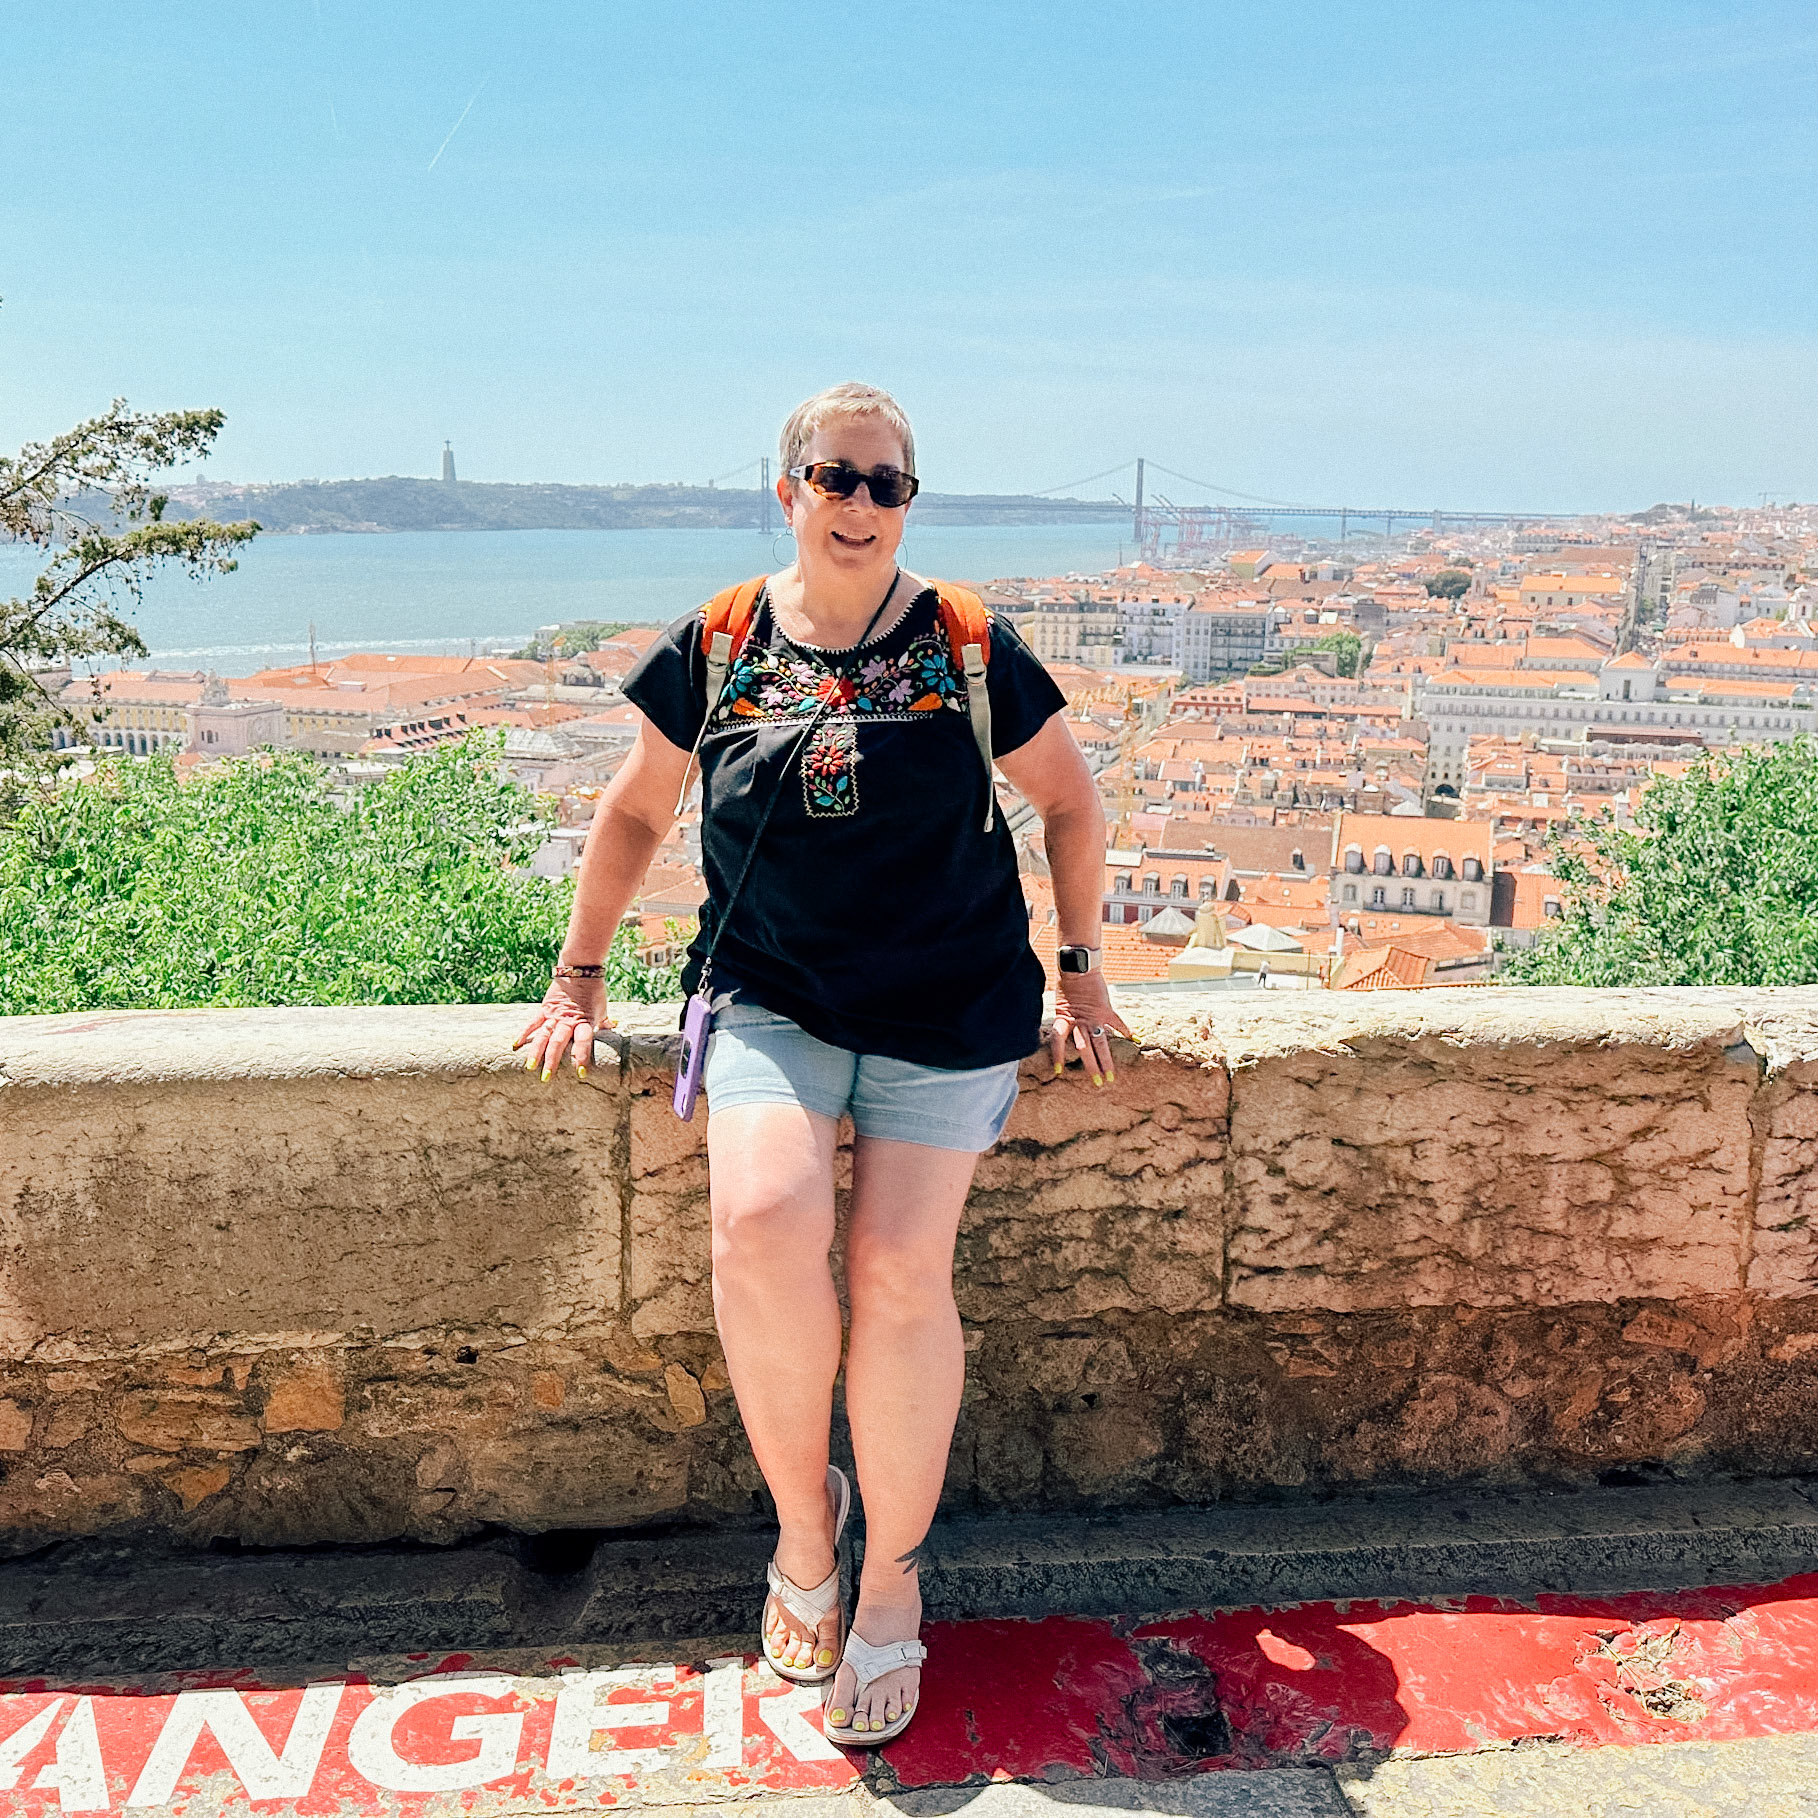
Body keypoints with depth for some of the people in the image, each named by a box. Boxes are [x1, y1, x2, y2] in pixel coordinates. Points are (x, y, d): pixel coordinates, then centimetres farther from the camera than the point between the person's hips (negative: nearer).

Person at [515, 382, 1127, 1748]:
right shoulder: (712, 653, 3)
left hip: (945, 1009, 0)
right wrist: (578, 976, 17)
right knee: (762, 1223, -25)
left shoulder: (970, 654, 0)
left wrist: (1081, 968, 12)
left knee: (901, 1270, -13)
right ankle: (803, 1515, 2)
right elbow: (636, 812, 16)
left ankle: (892, 1577, 11)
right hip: (770, 994, 1)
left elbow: (1068, 798, 13)